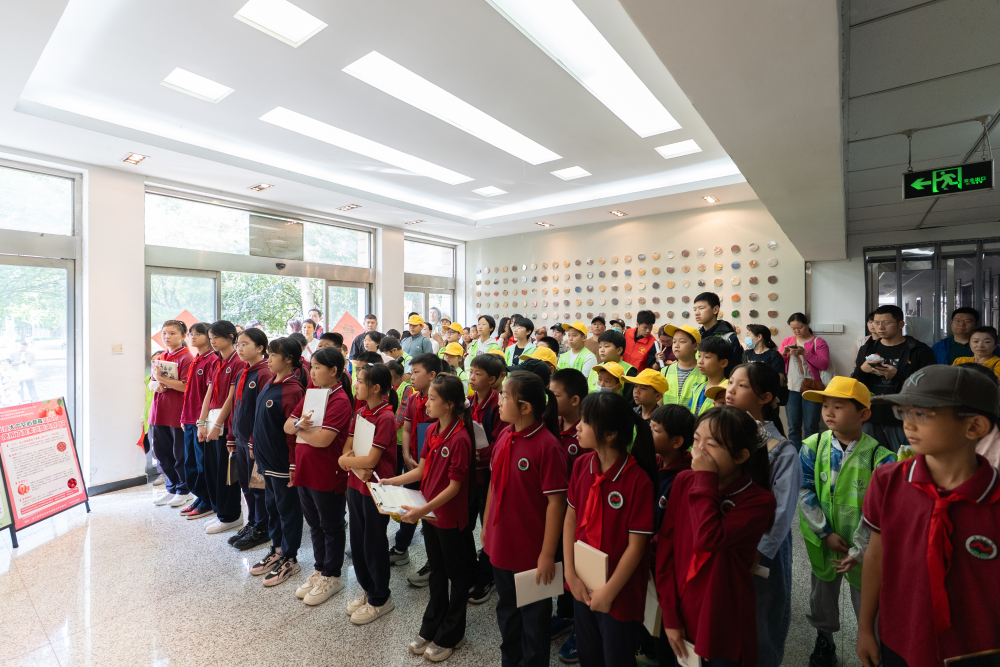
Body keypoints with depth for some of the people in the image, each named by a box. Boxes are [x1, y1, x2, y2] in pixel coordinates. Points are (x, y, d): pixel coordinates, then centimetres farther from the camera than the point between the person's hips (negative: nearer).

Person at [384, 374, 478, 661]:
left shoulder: (460, 438, -26)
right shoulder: (432, 430, -2)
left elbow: (454, 486, -22)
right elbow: (421, 470, 6)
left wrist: (423, 509, -25)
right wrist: (388, 482, -1)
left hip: (451, 517, -7)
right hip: (430, 512, 7)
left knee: (457, 575, 15)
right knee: (436, 572, 24)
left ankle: (450, 636, 35)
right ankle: (430, 629, 43)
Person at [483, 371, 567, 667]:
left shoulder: (548, 445, -24)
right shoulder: (505, 436, -3)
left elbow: (556, 501, -20)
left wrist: (548, 554, -16)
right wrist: (487, 526, 12)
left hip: (531, 551, -7)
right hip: (501, 544, 7)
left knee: (533, 616, 17)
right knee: (507, 609, 28)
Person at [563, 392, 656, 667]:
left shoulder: (638, 480, -24)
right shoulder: (582, 464, -8)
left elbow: (636, 545, -18)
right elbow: (571, 519, -1)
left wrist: (609, 591, -12)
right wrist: (570, 573, -4)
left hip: (619, 592, -5)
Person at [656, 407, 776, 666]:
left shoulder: (759, 501, -17)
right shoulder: (684, 481, -6)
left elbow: (707, 539, -32)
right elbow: (665, 545, -6)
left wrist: (705, 479, -25)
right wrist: (670, 615, -7)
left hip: (723, 632, -3)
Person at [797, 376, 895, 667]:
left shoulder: (879, 457, -18)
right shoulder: (812, 447, -12)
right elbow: (804, 492, -10)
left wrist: (858, 550, -16)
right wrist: (825, 533, -13)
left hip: (863, 546, -2)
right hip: (822, 540, 2)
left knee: (866, 598, 15)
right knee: (821, 592, 21)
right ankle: (824, 639, 46)